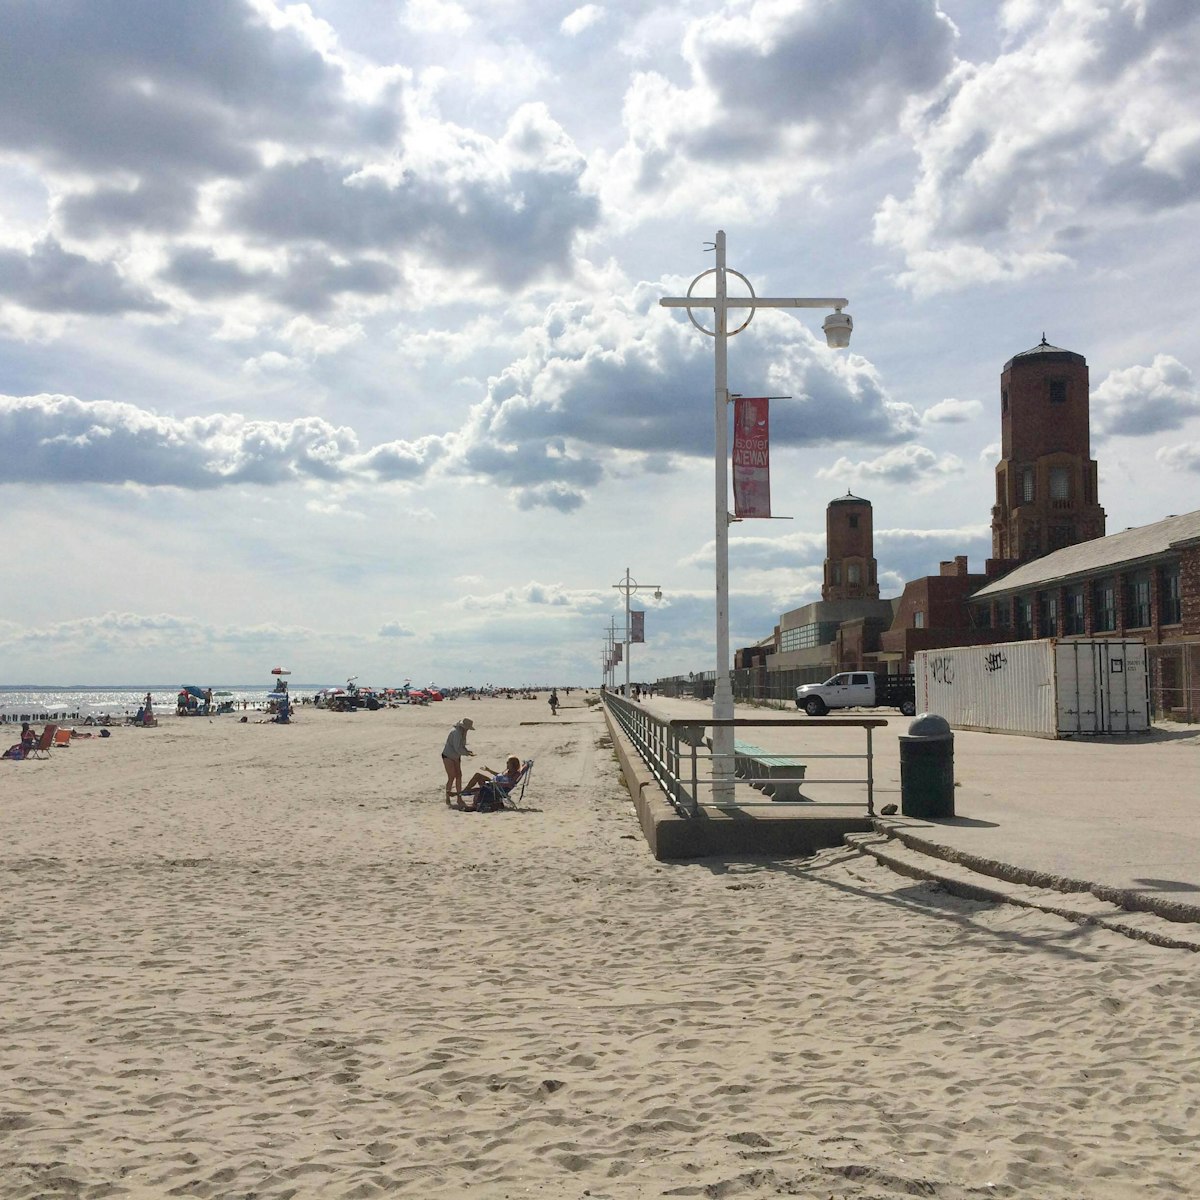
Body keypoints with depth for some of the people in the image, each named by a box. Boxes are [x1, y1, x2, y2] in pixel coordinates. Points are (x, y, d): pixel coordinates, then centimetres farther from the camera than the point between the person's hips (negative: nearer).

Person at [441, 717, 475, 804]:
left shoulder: (463, 732, 1)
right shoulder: (456, 732, -28)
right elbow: (457, 748, -29)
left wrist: (467, 751, -6)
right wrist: (467, 754, -21)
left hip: (456, 756, 9)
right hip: (448, 756, -9)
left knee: (459, 775, 2)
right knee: (451, 777, -11)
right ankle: (447, 799, -2)